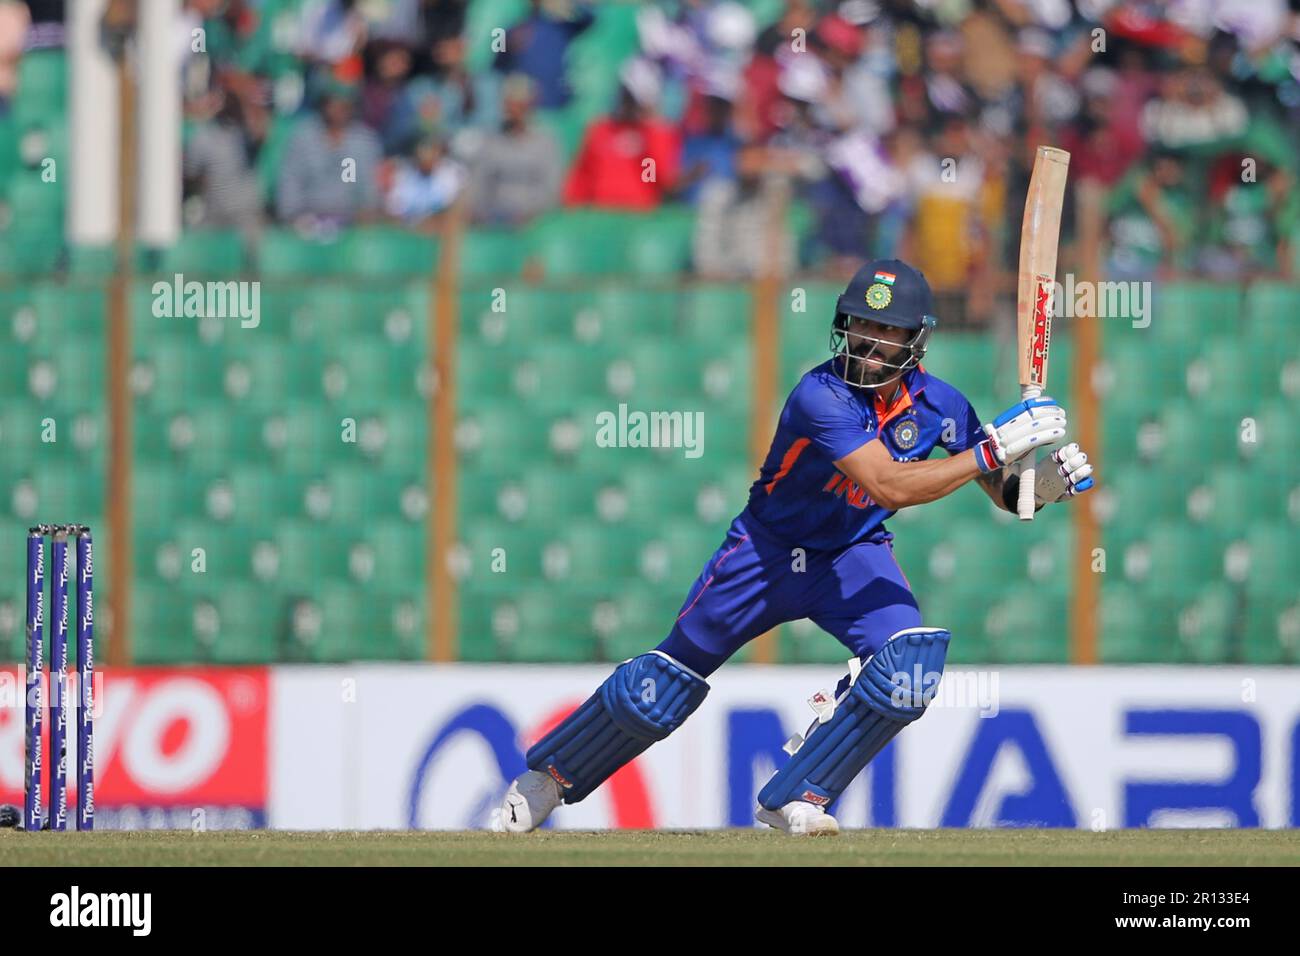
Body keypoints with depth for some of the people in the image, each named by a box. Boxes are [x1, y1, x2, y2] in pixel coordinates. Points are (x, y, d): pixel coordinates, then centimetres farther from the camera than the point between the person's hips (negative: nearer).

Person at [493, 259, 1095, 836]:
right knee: (660, 688, 1)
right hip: (770, 550, -4)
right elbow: (890, 486, -39)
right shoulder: (821, 395, -29)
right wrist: (995, 449, -39)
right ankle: (547, 777, 25)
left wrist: (1045, 480, -25)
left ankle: (793, 798, -11)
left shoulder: (937, 404, -12)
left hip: (855, 556, 4)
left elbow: (1006, 494, -2)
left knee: (910, 662, -24)